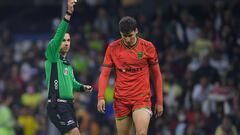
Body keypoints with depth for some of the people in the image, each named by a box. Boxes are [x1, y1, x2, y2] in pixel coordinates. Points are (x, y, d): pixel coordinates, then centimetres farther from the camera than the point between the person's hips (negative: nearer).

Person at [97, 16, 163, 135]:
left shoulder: (148, 47, -1)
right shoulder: (112, 48, 0)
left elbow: (156, 75, 6)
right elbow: (104, 74, 2)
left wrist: (159, 101, 6)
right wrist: (100, 97, -12)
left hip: (142, 98, -2)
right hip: (121, 100, 2)